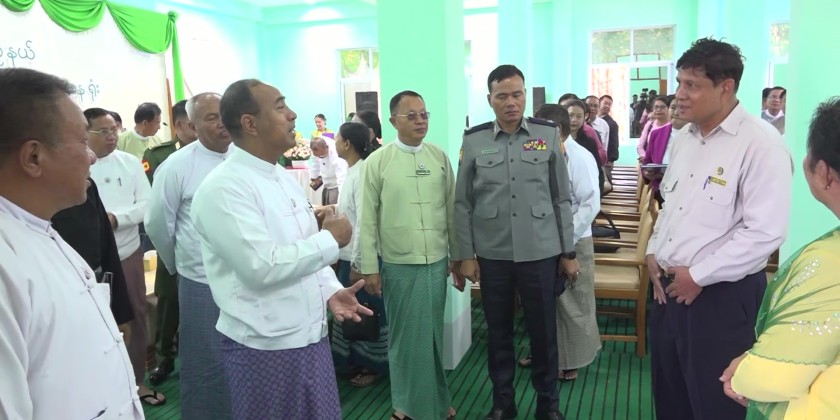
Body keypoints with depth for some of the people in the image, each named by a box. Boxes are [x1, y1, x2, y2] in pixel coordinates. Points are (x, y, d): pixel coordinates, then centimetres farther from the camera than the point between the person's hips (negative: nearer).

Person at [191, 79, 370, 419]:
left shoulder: (284, 178, 9)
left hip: (311, 336, 7)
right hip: (265, 347, -7)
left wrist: (331, 290, -3)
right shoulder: (224, 188, -19)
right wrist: (331, 239, -16)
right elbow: (262, 266, -27)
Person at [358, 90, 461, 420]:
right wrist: (370, 268, -4)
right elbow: (368, 219, -3)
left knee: (433, 334, 15)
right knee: (405, 336, 11)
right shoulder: (377, 162, -5)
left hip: (437, 262, 3)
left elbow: (452, 210, 7)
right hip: (399, 265, -2)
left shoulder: (440, 157, 3)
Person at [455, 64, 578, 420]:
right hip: (491, 255, 0)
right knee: (498, 332, 13)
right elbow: (463, 203, 2)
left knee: (544, 331, 11)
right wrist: (466, 255, -1)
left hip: (541, 253, 0)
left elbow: (562, 198, 4)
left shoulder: (548, 134, 0)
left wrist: (568, 252, 4)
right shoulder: (473, 140, -1)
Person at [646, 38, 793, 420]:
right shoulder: (685, 138, 9)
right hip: (668, 287, 7)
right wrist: (654, 253, 4)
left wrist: (698, 275, -16)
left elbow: (765, 233, -21)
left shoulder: (760, 144, -16)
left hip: (721, 296, -7)